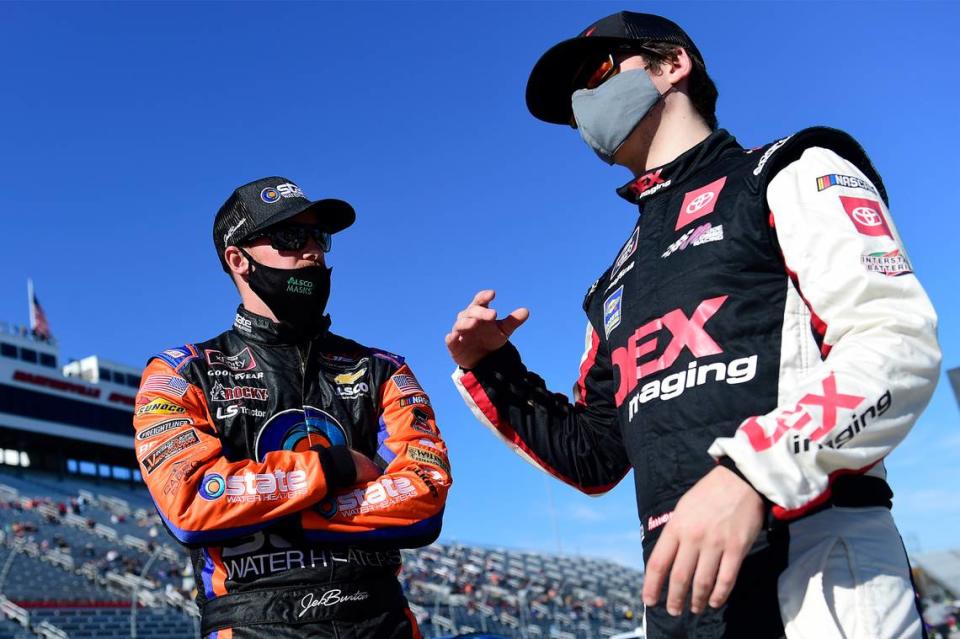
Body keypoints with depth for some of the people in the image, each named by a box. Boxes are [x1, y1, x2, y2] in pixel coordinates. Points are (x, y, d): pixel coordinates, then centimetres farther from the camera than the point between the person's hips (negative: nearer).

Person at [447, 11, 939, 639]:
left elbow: (899, 341, -10)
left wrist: (750, 472, -24)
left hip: (818, 571, -5)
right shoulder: (617, 287, 22)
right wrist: (491, 372, 9)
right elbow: (595, 462, 22)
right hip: (678, 587, 6)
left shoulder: (790, 174, 5)